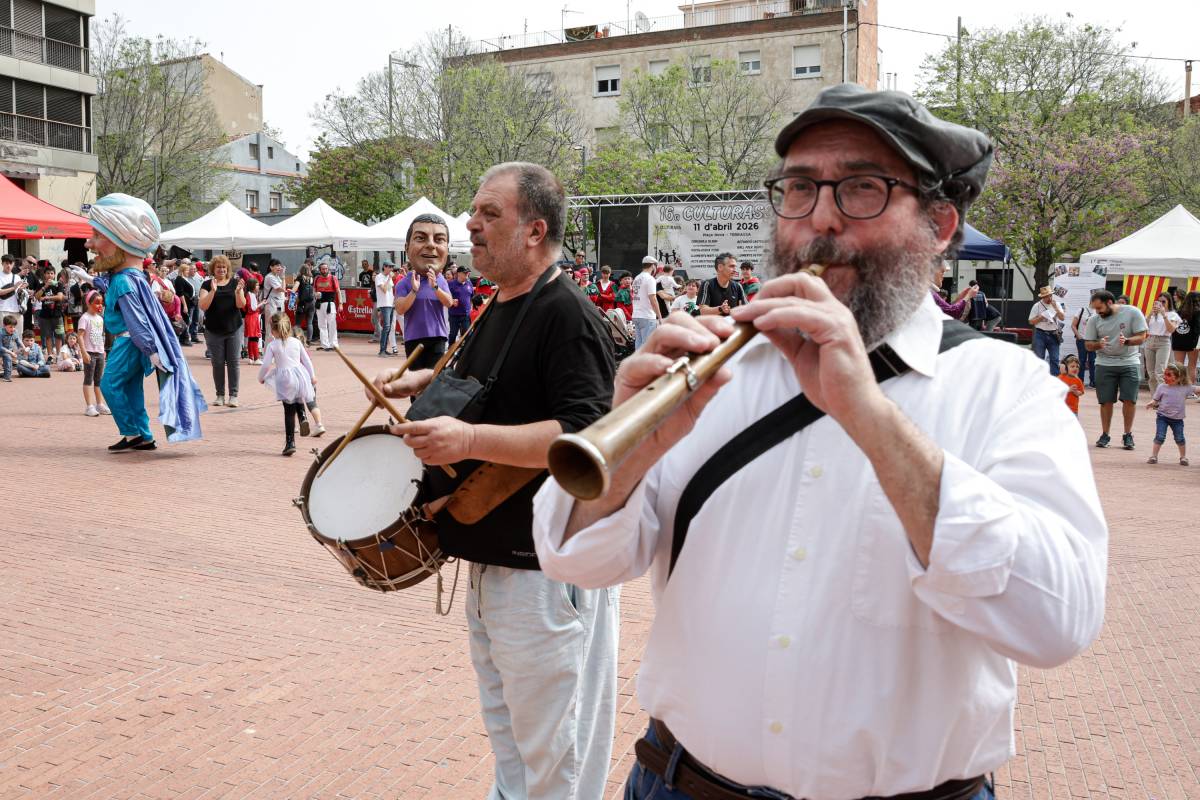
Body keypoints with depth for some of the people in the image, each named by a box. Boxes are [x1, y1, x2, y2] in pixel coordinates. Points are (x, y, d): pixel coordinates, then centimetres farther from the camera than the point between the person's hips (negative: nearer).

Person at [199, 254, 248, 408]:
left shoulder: (235, 283, 3)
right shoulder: (207, 284, 2)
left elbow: (241, 305, -6)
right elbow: (203, 306, -11)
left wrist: (238, 291, -24)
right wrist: (213, 290, -24)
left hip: (234, 329, 0)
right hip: (214, 331, 0)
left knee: (234, 362, 0)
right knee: (218, 363, 3)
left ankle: (233, 395, 6)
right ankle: (220, 395, 12)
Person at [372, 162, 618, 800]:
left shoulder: (565, 314, -18)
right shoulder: (498, 308, 12)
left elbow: (587, 436, -27)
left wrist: (470, 440, -31)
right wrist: (428, 382, 14)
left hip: (546, 569, -10)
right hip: (492, 557, 10)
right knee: (507, 737, 24)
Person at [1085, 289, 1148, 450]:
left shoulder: (1132, 312, -7)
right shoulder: (1094, 320, -1)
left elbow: (1141, 337, -6)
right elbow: (1089, 345, 2)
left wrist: (1127, 341, -26)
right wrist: (1099, 344, -20)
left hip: (1129, 363, -1)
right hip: (1104, 364, 1)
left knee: (1129, 400, -2)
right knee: (1106, 401, 1)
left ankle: (1128, 435, 12)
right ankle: (1105, 435, 14)